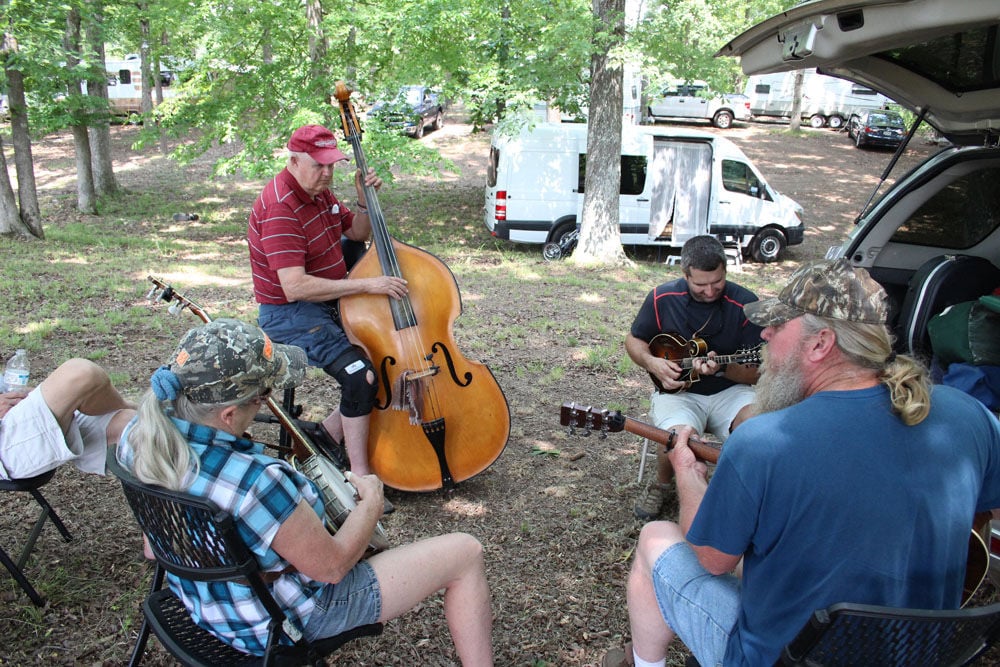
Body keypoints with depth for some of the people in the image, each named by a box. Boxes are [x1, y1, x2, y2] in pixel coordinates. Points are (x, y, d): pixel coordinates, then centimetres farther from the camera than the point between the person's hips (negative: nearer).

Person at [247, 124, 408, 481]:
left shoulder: (319, 191, 7)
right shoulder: (281, 208, -22)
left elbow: (357, 234, 21)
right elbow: (295, 287, -32)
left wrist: (364, 200, 0)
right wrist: (367, 285, -31)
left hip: (328, 303, 9)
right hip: (289, 315, -9)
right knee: (361, 373, -27)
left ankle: (331, 431, 9)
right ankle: (360, 475, -14)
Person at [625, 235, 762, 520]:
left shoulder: (745, 304, -9)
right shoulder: (662, 298, -6)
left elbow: (755, 374, -6)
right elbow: (634, 340, 10)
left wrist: (721, 368, -26)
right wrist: (652, 363, -11)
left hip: (728, 391, 1)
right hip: (677, 391, 0)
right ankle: (662, 484, 6)